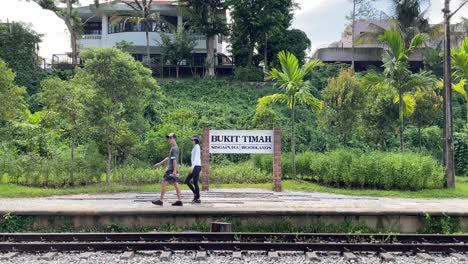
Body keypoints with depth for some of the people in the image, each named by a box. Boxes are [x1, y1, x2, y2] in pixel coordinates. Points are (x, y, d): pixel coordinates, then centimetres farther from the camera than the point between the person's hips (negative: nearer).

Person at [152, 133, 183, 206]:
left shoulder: (174, 148, -12)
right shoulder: (173, 148, 18)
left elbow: (174, 160, -20)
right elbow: (168, 158, 26)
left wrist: (174, 170, -24)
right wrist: (159, 163, 29)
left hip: (171, 170, -9)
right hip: (171, 169, 9)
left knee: (164, 183, -5)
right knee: (175, 184, 7)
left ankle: (161, 201, -1)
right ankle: (179, 201, 6)